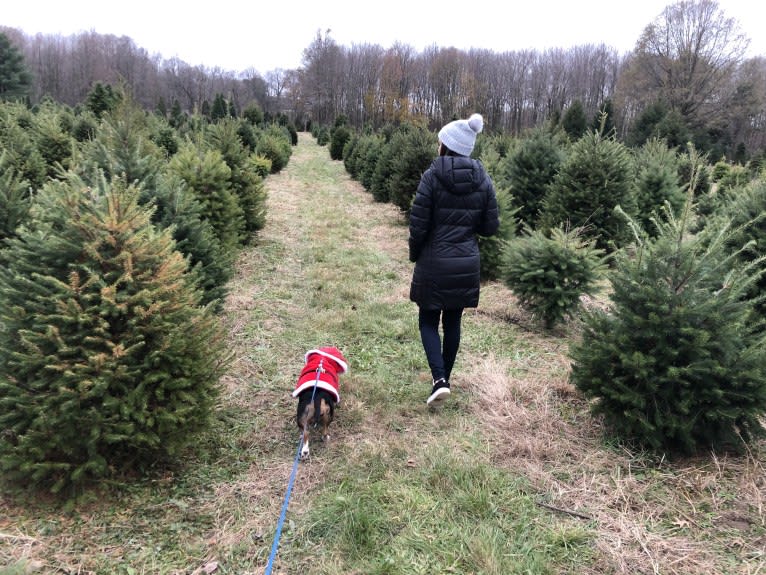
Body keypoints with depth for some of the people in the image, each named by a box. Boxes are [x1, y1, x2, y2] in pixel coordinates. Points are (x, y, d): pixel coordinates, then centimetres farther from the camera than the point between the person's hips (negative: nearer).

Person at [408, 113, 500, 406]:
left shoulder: (432, 176, -12)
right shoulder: (483, 180, 0)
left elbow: (418, 225, -12)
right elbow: (490, 227, 2)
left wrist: (414, 255, 5)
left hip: (434, 263, -4)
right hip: (467, 264, 4)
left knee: (428, 321, 11)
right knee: (453, 322, 16)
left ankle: (439, 379, -5)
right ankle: (444, 379, 27)